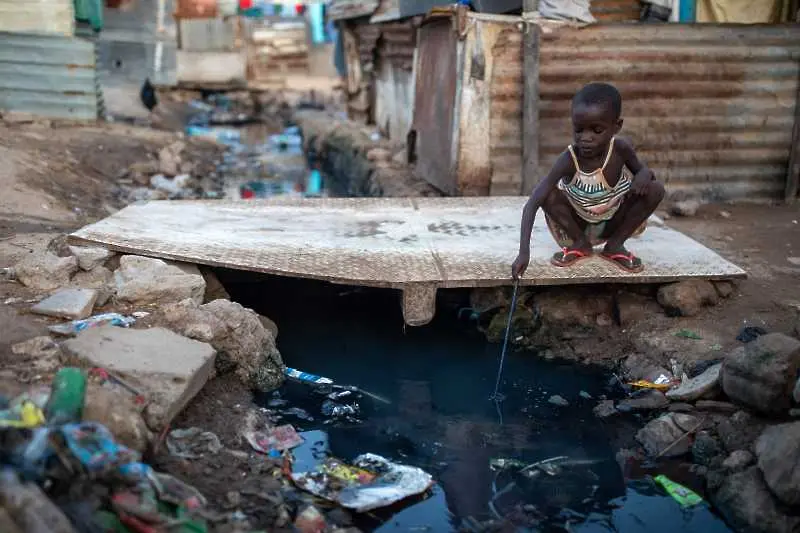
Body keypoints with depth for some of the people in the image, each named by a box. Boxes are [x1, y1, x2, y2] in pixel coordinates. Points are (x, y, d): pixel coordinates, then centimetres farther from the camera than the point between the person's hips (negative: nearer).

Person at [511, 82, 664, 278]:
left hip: (612, 224, 2)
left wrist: (644, 175, -28)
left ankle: (615, 244, -3)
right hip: (577, 224, -1)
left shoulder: (621, 149, -22)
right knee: (548, 194, -29)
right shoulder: (569, 159, -29)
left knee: (655, 190, -19)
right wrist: (524, 251, -47)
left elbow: (642, 170, 0)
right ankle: (581, 244, -3)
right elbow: (532, 204, -35)